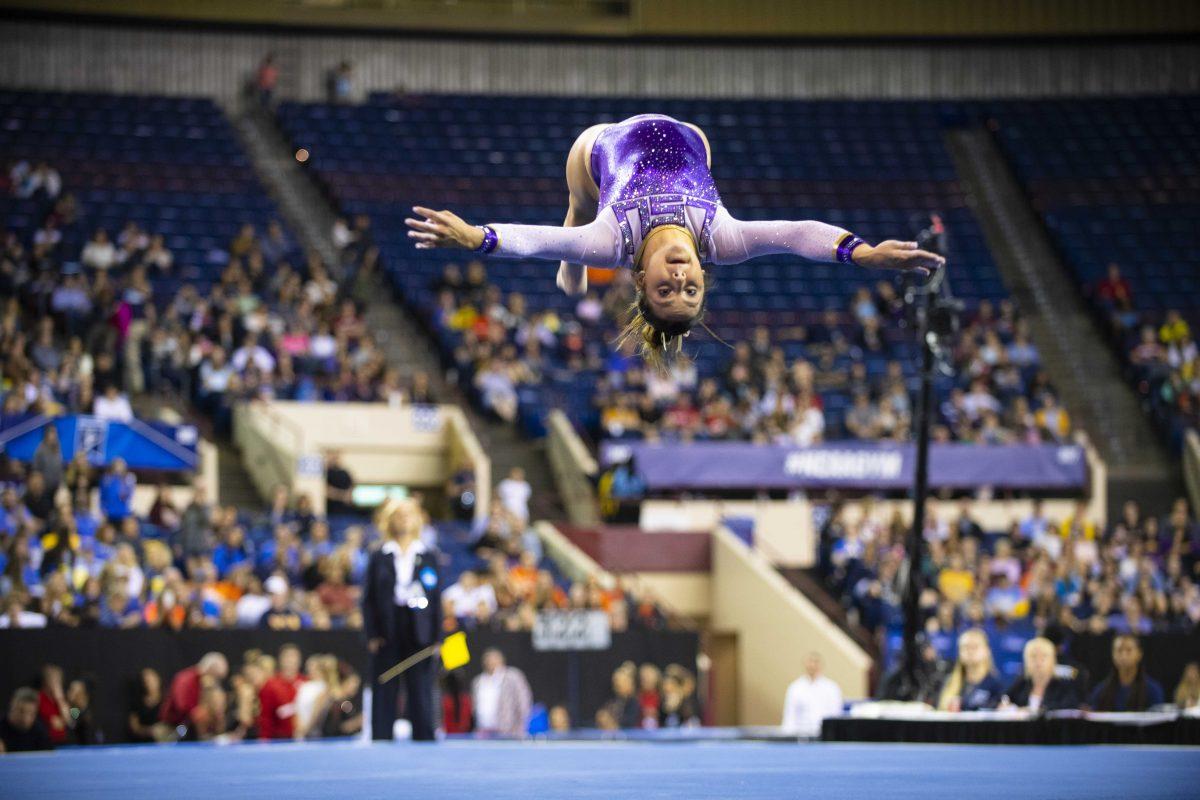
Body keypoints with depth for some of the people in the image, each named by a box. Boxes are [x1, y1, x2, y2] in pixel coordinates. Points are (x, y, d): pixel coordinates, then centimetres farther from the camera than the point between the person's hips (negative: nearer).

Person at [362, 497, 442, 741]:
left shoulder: (428, 558, 8)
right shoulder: (379, 558, 6)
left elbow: (436, 599, 7)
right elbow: (368, 599, 3)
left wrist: (437, 637, 0)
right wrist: (372, 634, -6)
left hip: (418, 633, 0)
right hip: (387, 635, 0)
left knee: (421, 692, 0)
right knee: (384, 693, 2)